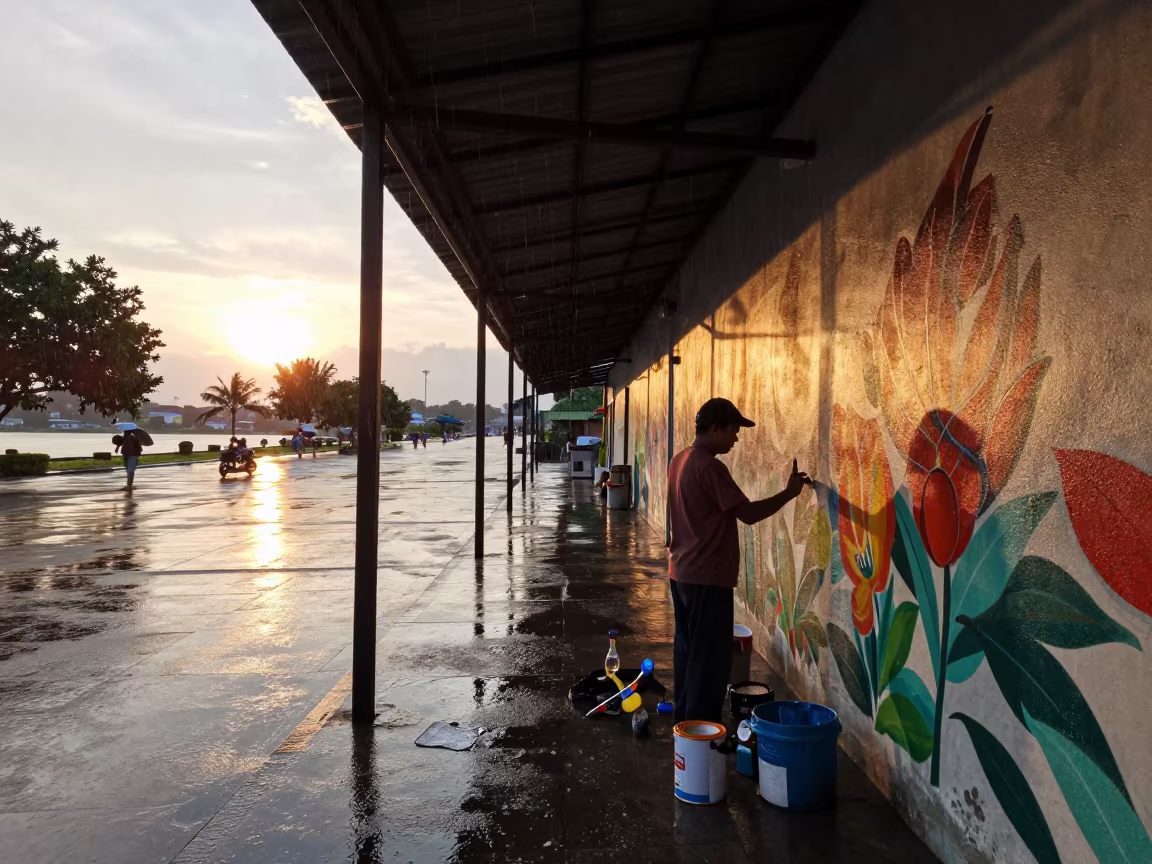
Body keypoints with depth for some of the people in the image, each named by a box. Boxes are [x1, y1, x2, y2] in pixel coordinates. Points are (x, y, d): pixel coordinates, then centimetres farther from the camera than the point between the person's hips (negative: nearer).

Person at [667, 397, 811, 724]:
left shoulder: (680, 460, 11)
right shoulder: (710, 467, -19)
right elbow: (748, 513, -21)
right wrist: (788, 493, -10)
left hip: (681, 572, 10)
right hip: (707, 577, -10)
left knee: (687, 649, 16)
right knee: (710, 658, 0)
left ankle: (684, 722, 26)